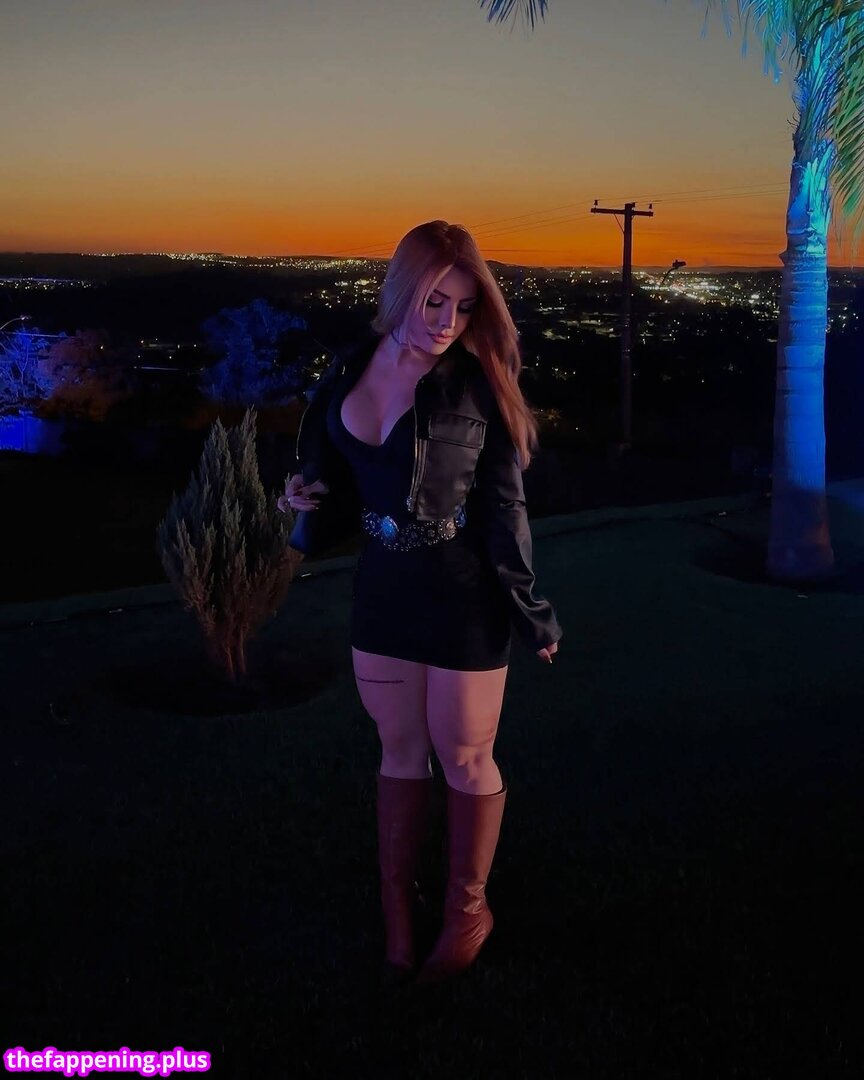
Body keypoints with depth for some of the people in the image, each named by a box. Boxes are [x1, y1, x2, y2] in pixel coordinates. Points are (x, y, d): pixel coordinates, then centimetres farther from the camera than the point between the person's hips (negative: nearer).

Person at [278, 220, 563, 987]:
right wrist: (310, 504, -6)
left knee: (464, 758, 9)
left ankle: (467, 909, 31)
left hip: (464, 598, -4)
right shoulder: (350, 372, 0)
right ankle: (398, 904, 34)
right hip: (383, 589, 5)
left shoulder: (475, 383, -13)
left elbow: (504, 507, -10)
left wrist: (531, 612, -8)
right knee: (401, 753, 17)